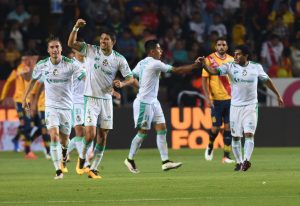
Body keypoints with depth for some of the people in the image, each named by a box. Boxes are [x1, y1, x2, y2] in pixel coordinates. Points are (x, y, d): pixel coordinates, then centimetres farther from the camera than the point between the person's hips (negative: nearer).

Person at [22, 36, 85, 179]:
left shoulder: (70, 64, -11)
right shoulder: (42, 65, -4)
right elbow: (33, 80, 14)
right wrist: (24, 98, 16)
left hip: (66, 106, 0)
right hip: (51, 106, 0)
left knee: (64, 139, 9)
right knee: (54, 136, -19)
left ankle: (64, 152, 48)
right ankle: (58, 170, -18)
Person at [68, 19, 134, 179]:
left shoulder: (119, 59, 0)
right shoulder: (91, 50, -4)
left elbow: (130, 78, 3)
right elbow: (71, 44, -9)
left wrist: (121, 83, -19)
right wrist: (76, 27, -24)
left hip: (106, 100, 3)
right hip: (90, 98, -3)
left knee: (103, 137, 3)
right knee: (90, 134, -16)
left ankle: (94, 169, 12)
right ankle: (82, 158, 11)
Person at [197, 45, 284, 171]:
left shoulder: (256, 67, 0)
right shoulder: (230, 66, -3)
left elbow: (267, 80, 15)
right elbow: (214, 71, -16)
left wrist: (277, 95, 21)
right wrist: (204, 64, -36)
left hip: (251, 106, -1)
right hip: (235, 106, 1)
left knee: (249, 134, -15)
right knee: (236, 136, 4)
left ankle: (246, 160, -21)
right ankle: (239, 162, 16)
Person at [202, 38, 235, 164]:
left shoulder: (231, 60, 8)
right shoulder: (209, 60, -4)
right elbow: (204, 80, -4)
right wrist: (208, 98, -12)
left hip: (230, 99, 3)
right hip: (216, 100, -3)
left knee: (228, 127, 0)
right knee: (216, 127, -2)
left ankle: (226, 156, 4)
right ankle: (210, 146, 27)